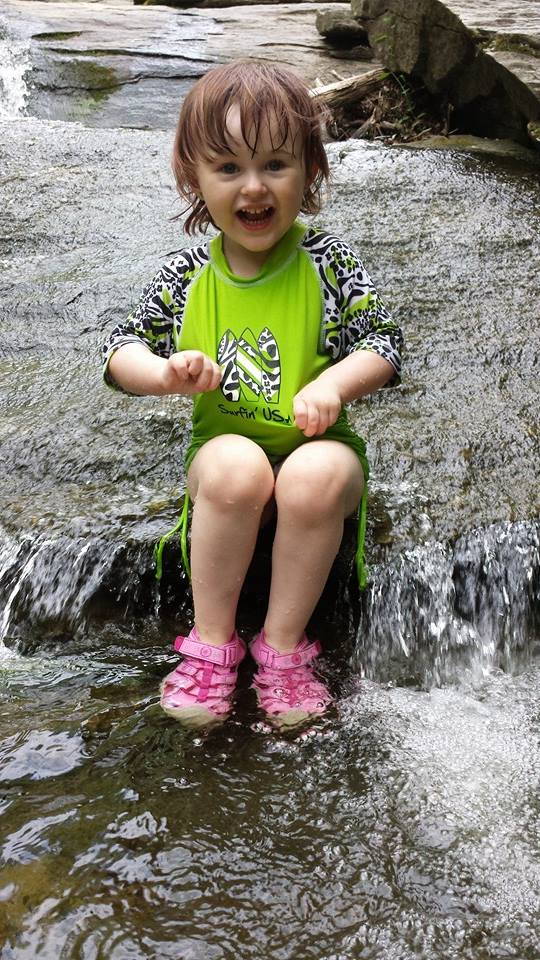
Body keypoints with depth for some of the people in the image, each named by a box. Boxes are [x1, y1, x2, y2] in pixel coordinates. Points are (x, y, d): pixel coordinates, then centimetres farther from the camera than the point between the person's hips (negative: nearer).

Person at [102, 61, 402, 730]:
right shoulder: (187, 277, -2)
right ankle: (212, 641, -19)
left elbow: (382, 342, -4)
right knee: (235, 466, -34)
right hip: (224, 448, 1)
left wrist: (334, 383, -25)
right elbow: (121, 350, 3)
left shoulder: (328, 262, -5)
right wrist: (168, 373, -21)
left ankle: (283, 644, -16)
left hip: (317, 446, 0)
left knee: (316, 478, -35)